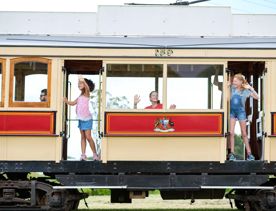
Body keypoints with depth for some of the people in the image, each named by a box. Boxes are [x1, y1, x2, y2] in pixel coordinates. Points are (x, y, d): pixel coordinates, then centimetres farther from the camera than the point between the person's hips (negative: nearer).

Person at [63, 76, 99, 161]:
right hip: (81, 119, 8)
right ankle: (83, 154, 6)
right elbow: (73, 103, 20)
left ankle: (95, 154, 2)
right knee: (83, 137, 6)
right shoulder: (80, 96, 14)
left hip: (87, 119, -8)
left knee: (88, 137, -8)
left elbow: (87, 88, -30)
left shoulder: (86, 94, -8)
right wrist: (66, 101, 0)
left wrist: (83, 81, -50)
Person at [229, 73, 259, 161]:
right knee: (231, 133, -4)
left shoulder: (246, 91, -6)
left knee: (244, 134, 5)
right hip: (232, 112, 2)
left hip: (241, 112, -2)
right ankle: (232, 154, 0)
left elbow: (257, 97, -12)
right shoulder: (232, 88, -1)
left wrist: (251, 88, -20)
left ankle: (249, 153, 11)